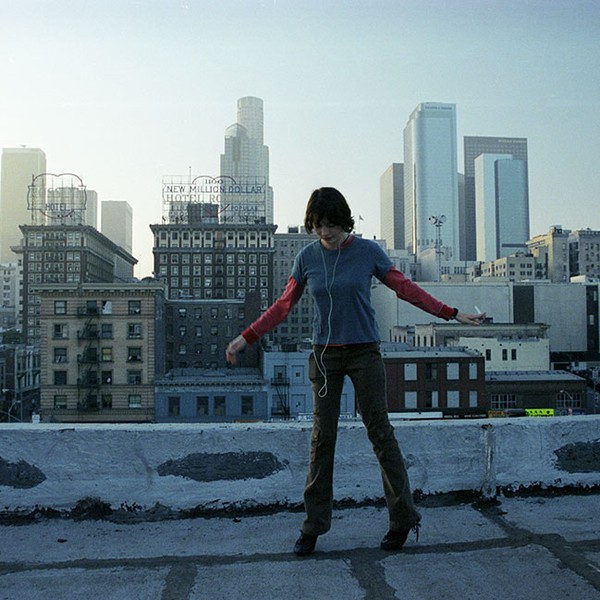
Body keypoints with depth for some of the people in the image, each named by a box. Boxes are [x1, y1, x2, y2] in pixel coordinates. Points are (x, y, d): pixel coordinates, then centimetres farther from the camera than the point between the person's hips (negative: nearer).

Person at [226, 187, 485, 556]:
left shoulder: (368, 251, -3)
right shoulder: (307, 258, 2)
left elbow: (405, 288, 3)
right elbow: (284, 305, 8)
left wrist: (453, 314, 1)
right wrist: (246, 338, 6)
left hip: (364, 353, -2)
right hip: (324, 355, 2)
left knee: (380, 432, 1)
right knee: (322, 437, 5)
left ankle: (404, 518, 14)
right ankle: (314, 527, 14)